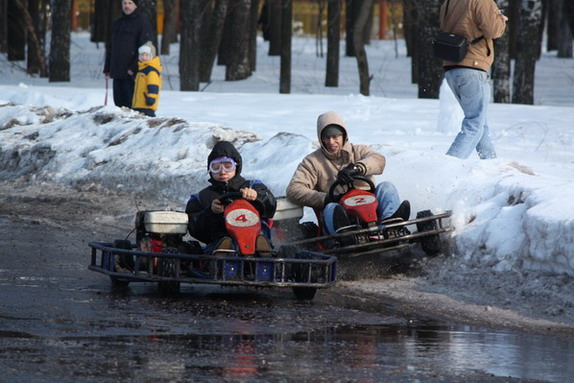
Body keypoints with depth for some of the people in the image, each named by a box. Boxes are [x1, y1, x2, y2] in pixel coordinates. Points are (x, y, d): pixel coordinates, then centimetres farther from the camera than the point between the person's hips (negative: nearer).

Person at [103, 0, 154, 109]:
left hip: (132, 72, -7)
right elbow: (110, 47, 24)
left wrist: (133, 67, -18)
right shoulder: (117, 24, 19)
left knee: (131, 103, -11)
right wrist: (107, 68, 15)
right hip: (117, 73, 7)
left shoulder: (142, 22, -4)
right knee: (119, 101, 6)